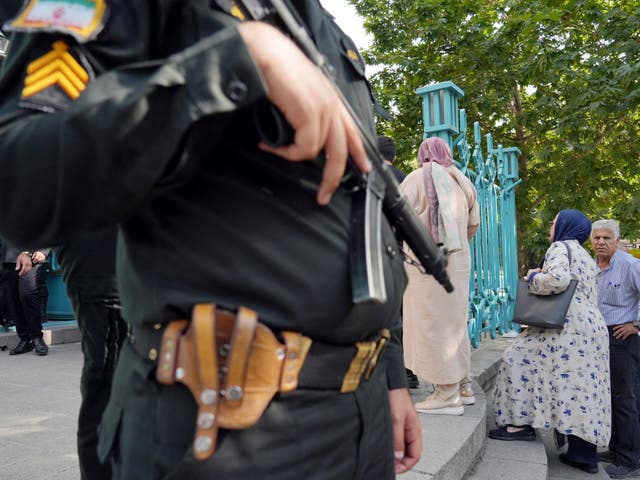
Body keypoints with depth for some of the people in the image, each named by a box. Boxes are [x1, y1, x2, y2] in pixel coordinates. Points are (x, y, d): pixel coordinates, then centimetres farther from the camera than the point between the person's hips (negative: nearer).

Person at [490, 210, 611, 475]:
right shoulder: (584, 255, 25)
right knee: (583, 387, 7)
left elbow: (557, 279, -22)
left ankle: (520, 422, -5)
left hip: (569, 327, -9)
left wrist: (533, 278, -5)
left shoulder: (560, 247, -4)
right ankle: (584, 453, 10)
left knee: (520, 359, -4)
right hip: (591, 327, 9)